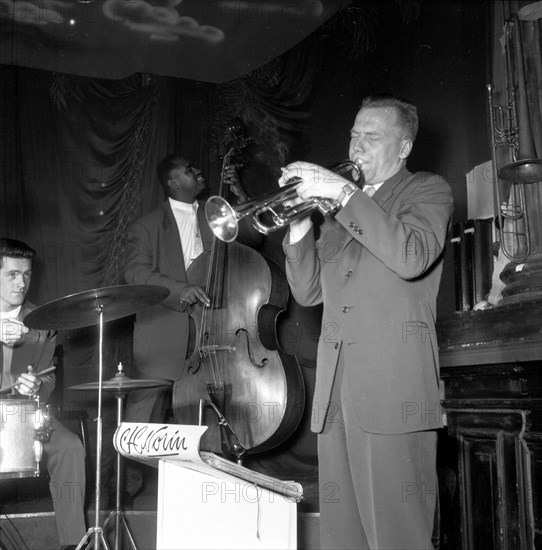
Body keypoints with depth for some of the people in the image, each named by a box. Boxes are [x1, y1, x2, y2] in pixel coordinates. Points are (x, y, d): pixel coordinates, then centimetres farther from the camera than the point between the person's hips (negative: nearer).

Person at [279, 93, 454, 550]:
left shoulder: (428, 190, 7)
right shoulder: (337, 207, 24)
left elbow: (413, 258, -15)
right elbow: (309, 292, 17)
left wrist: (344, 193, -13)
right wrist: (300, 225, 3)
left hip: (394, 390, -6)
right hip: (335, 389, 6)